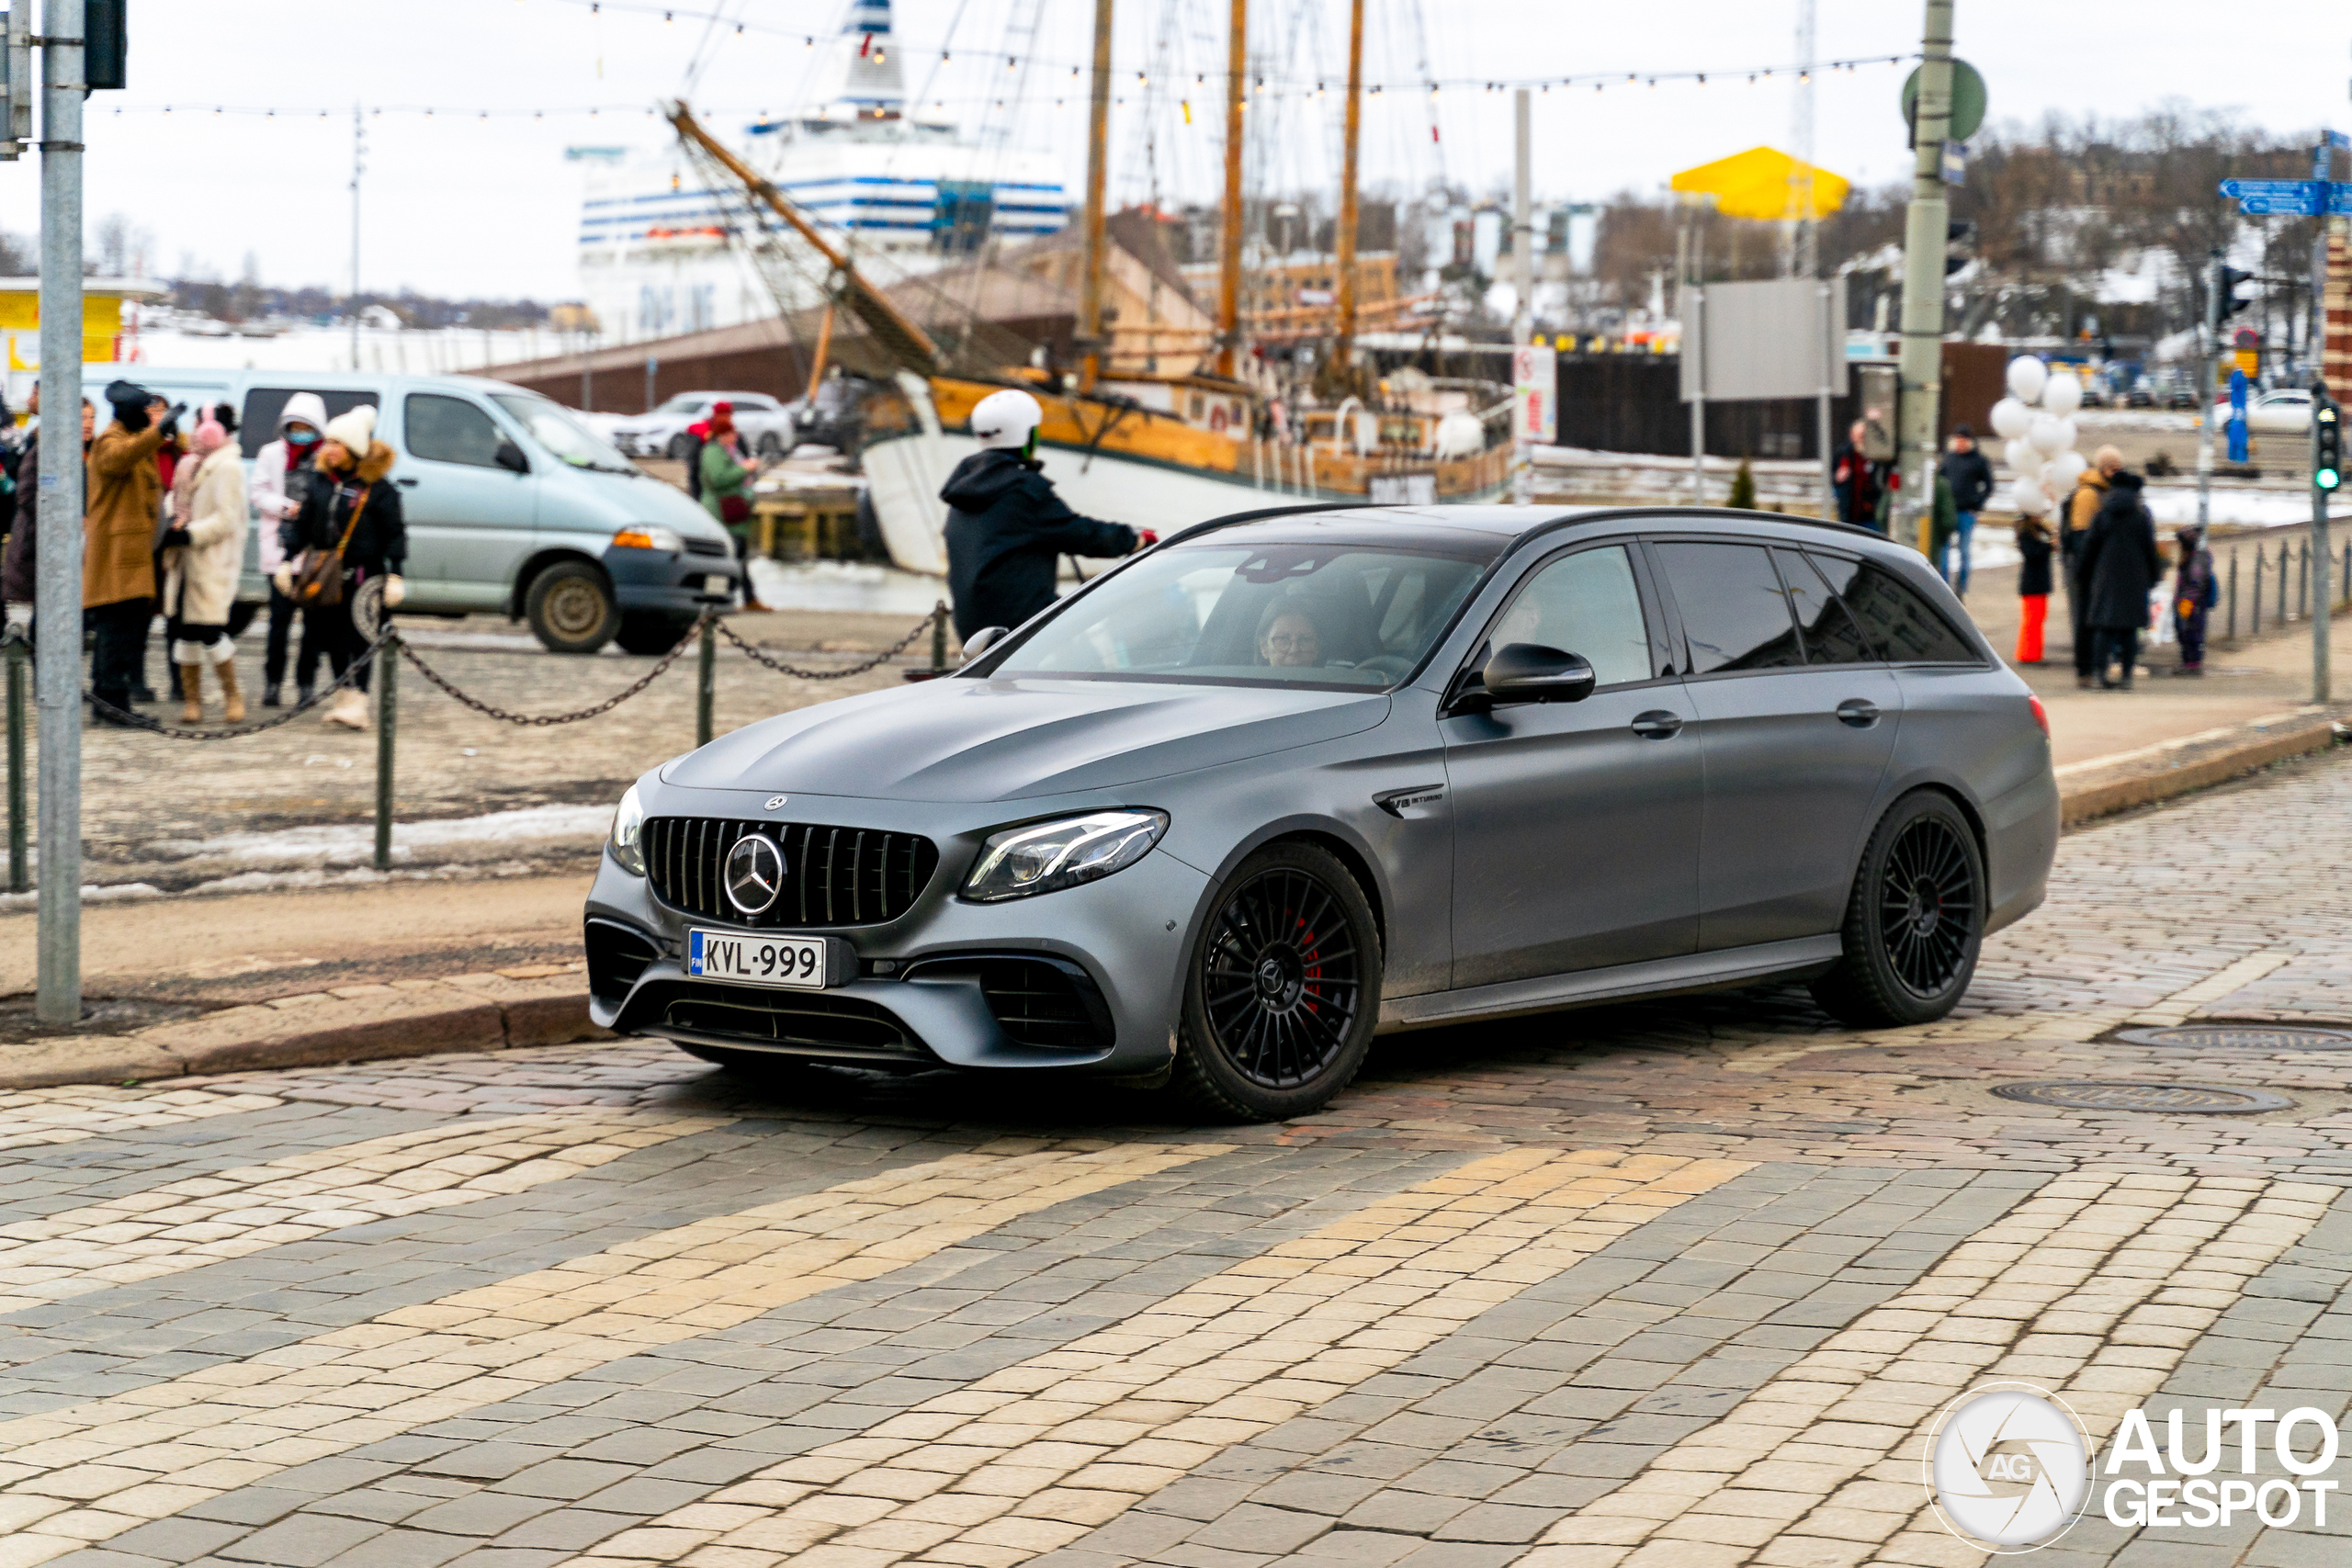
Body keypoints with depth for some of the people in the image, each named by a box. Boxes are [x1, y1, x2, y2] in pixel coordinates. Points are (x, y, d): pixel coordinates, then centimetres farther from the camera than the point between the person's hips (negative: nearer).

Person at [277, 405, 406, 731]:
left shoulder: (377, 487, -7)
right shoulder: (319, 479, 8)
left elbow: (395, 533, -4)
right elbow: (302, 522, 14)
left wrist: (394, 575, -10)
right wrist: (288, 560, 10)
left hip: (363, 574, -5)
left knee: (358, 639, -8)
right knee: (333, 637, 9)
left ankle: (357, 701, -10)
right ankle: (343, 697, 18)